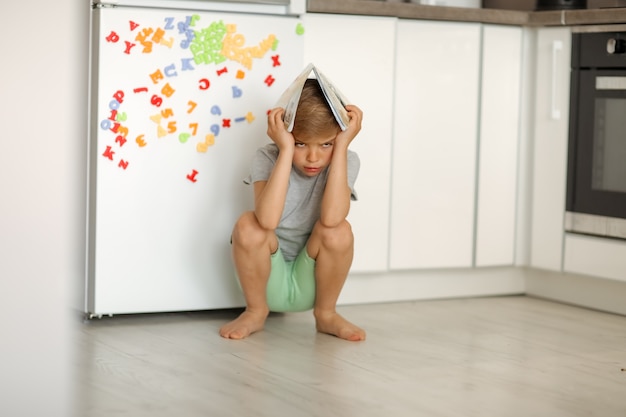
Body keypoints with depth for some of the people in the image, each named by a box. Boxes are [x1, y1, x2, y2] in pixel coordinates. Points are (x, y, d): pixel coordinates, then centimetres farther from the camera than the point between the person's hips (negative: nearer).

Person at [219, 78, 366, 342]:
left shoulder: (345, 161, -14)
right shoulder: (268, 158, -17)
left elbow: (331, 218, -36)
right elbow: (268, 220, -38)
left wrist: (341, 147, -33)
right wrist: (287, 149, -36)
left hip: (310, 282, 1)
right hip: (267, 279, 0)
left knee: (339, 230, -28)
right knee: (248, 225, -29)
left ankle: (326, 314, -4)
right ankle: (256, 312, -6)